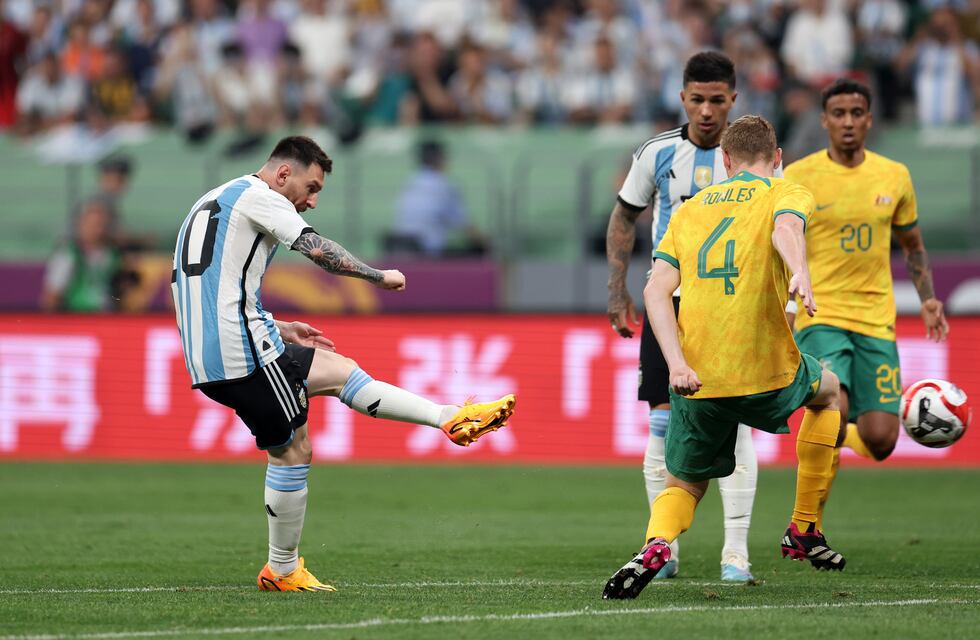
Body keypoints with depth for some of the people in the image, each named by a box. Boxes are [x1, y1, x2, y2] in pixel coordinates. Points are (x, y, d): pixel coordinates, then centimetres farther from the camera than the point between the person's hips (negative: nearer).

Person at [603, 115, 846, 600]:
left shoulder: (690, 209, 18)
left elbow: (656, 290, 3)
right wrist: (800, 274, -40)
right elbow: (786, 227, -20)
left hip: (696, 381, 2)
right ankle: (804, 530, 29)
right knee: (827, 392, 32)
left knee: (683, 485, 21)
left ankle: (656, 544, -15)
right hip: (767, 374, -2)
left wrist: (676, 363, -6)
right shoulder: (786, 194, 6)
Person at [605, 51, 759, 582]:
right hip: (669, 299, 1)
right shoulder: (657, 154, 2)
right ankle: (663, 548, 8)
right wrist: (617, 292, 8)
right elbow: (623, 219, 14)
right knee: (664, 422, -1)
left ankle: (736, 552, -4)